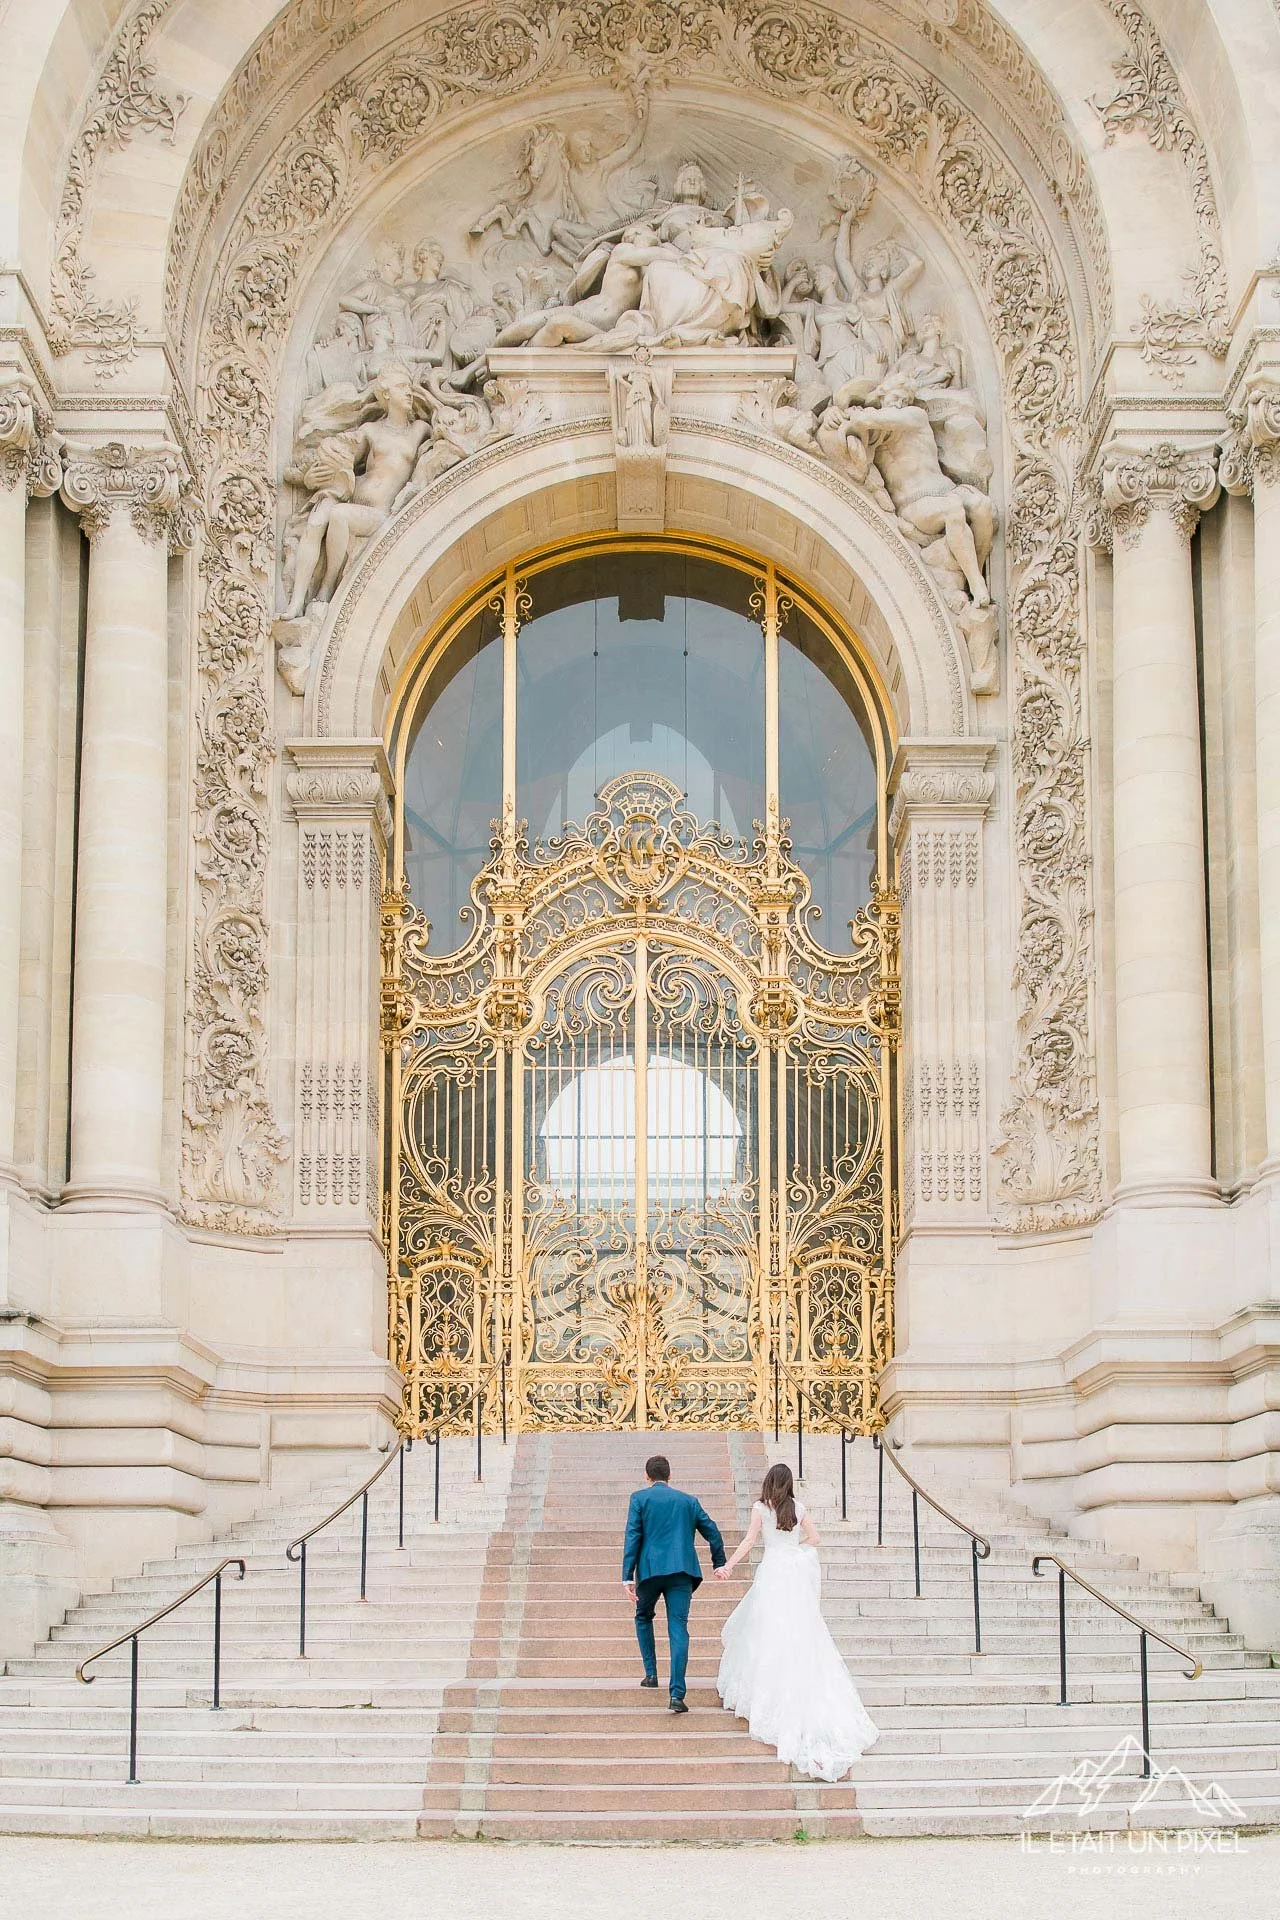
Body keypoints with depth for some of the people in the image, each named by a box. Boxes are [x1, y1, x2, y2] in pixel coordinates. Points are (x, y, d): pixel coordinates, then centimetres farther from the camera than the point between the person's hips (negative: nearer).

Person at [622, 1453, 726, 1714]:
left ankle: (651, 1673, 22)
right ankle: (677, 1694, -13)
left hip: (650, 1568, -2)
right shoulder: (688, 1501, 16)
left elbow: (632, 1537, -3)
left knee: (644, 1617, 26)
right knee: (678, 1630, -3)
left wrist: (627, 1576, -6)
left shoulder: (640, 1498, 5)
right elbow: (712, 1532, 17)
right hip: (681, 1571, 2)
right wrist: (719, 1563, 31)